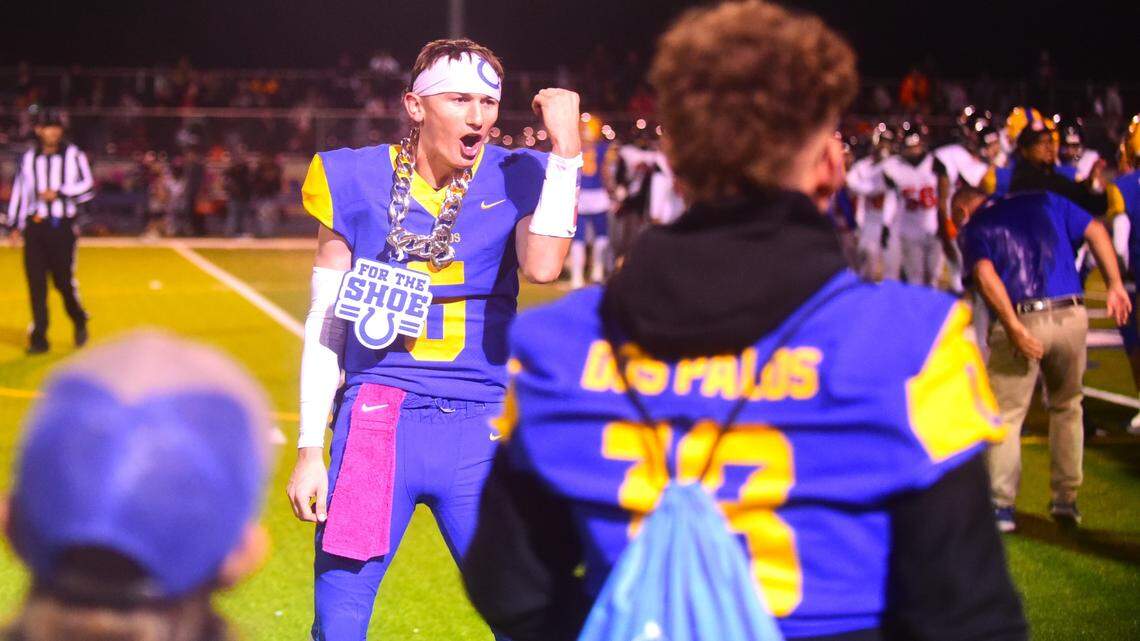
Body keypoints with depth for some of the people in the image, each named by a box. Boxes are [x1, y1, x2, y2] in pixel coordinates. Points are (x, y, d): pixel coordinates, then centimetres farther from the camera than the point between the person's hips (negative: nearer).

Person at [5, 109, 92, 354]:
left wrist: (59, 193, -14)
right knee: (36, 283, -1)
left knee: (64, 280, -4)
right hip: (35, 224, 3)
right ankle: (39, 337, 5)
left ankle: (79, 320, 23)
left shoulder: (73, 155, 2)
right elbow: (19, 191, 14)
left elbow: (88, 187, -3)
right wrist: (14, 225, 9)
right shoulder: (28, 158, 11)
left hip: (63, 226, -3)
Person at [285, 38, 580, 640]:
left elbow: (542, 267, -22)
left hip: (480, 432, 0)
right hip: (375, 424, 0)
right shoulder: (357, 183, 0)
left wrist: (566, 150, -22)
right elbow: (325, 324, 5)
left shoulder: (515, 180, -1)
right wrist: (310, 446, 4)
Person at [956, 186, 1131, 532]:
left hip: (1020, 322, -3)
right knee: (1067, 406, 21)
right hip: (1071, 316, 3)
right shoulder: (1044, 201, 18)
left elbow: (985, 275, -11)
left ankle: (1001, 505, 1)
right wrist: (1114, 286, 7)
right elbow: (1096, 232, 8)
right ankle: (1066, 500, 21)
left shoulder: (973, 230, 8)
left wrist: (1015, 328, -16)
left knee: (1005, 415, 6)